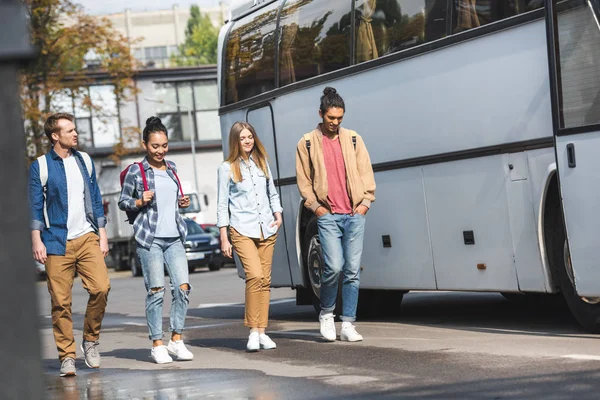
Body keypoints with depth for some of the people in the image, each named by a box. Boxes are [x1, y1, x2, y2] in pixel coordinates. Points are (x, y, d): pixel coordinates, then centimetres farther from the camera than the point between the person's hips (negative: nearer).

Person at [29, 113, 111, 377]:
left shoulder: (85, 161, 11)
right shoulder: (40, 166, -1)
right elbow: (35, 206, -1)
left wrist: (102, 234, 11)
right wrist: (37, 241, -7)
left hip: (87, 238, 3)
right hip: (57, 243, -3)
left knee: (101, 288, -13)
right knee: (61, 302, -3)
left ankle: (90, 339, 8)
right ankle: (67, 356, 5)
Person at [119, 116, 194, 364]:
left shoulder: (171, 169, 16)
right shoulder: (136, 171, 0)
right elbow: (123, 202, 4)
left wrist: (182, 203, 8)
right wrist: (140, 202, -14)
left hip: (174, 237, 5)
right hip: (150, 238, -5)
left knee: (183, 287, -5)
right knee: (156, 290, -5)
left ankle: (176, 340, 5)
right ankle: (157, 345, 3)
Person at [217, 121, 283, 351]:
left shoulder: (262, 162, 14)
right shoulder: (227, 168, 1)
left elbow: (272, 193, 22)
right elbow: (222, 204, 1)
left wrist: (278, 215, 5)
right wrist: (224, 239, -3)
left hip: (266, 229, 5)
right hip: (242, 231, -5)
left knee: (265, 280, 2)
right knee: (255, 276, -20)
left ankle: (262, 332, 7)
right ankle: (253, 331, -13)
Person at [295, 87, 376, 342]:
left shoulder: (353, 139, 10)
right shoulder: (307, 143, 5)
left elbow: (366, 172, 12)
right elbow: (303, 180, 8)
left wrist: (365, 201, 2)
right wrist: (315, 206, -2)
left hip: (354, 215, 2)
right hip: (328, 215, -2)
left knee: (352, 271, 1)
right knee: (334, 267, -14)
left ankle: (348, 325, 6)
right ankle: (326, 313, 11)